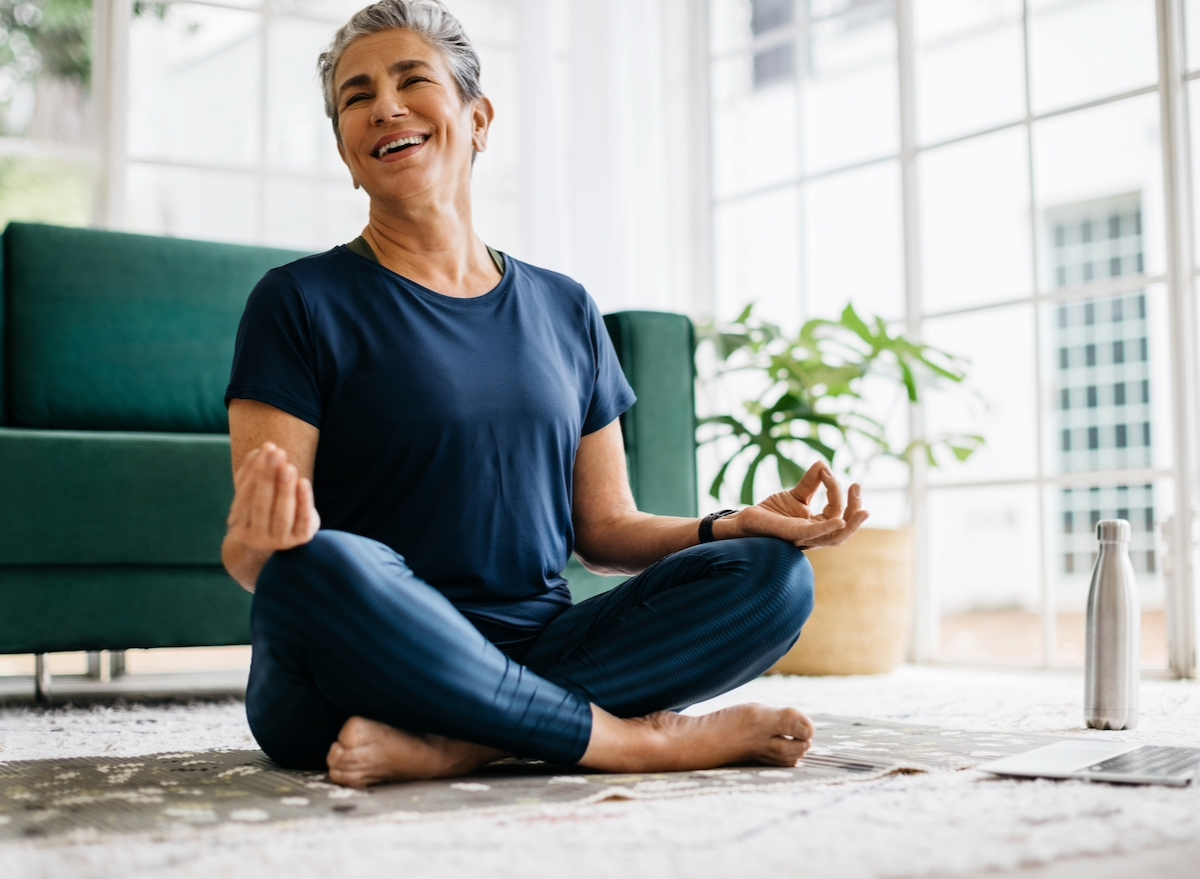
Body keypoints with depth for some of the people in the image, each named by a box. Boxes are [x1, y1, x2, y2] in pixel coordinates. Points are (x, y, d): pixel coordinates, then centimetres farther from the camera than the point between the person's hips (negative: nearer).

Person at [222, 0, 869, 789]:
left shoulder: (565, 311, 15)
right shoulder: (303, 302, 1)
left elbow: (606, 529, 16)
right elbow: (250, 553, -6)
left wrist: (743, 523, -2)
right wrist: (256, 551, -31)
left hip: (536, 653, 5)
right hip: (363, 659, -4)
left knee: (773, 574, -14)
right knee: (319, 565, -37)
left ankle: (447, 748, -26)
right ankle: (635, 738, -22)